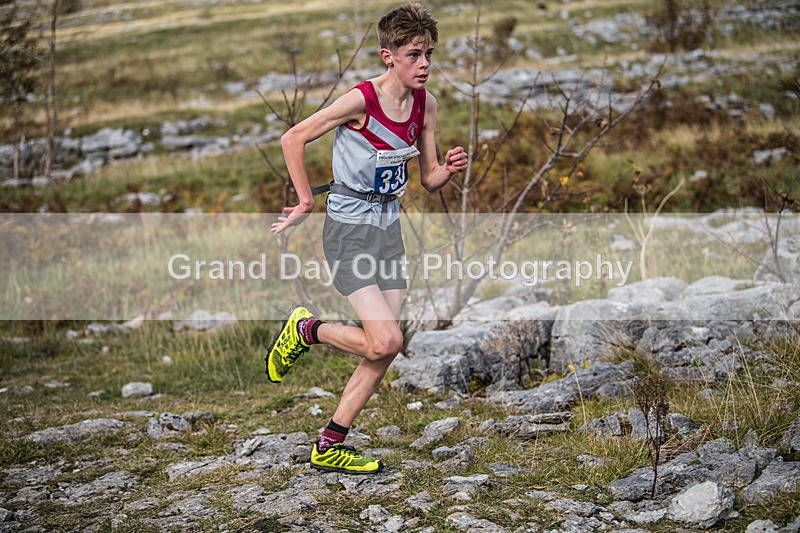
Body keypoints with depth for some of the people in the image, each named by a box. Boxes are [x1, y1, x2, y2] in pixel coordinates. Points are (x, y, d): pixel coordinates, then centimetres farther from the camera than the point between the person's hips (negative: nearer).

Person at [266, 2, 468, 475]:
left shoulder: (425, 104, 1)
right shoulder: (361, 100, -20)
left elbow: (430, 181, 7)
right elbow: (292, 139, -12)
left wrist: (450, 169, -15)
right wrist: (306, 202, -11)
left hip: (390, 227, 7)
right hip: (350, 229, -7)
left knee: (385, 351, 6)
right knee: (385, 342, -18)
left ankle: (329, 448, 18)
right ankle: (306, 330, 11)